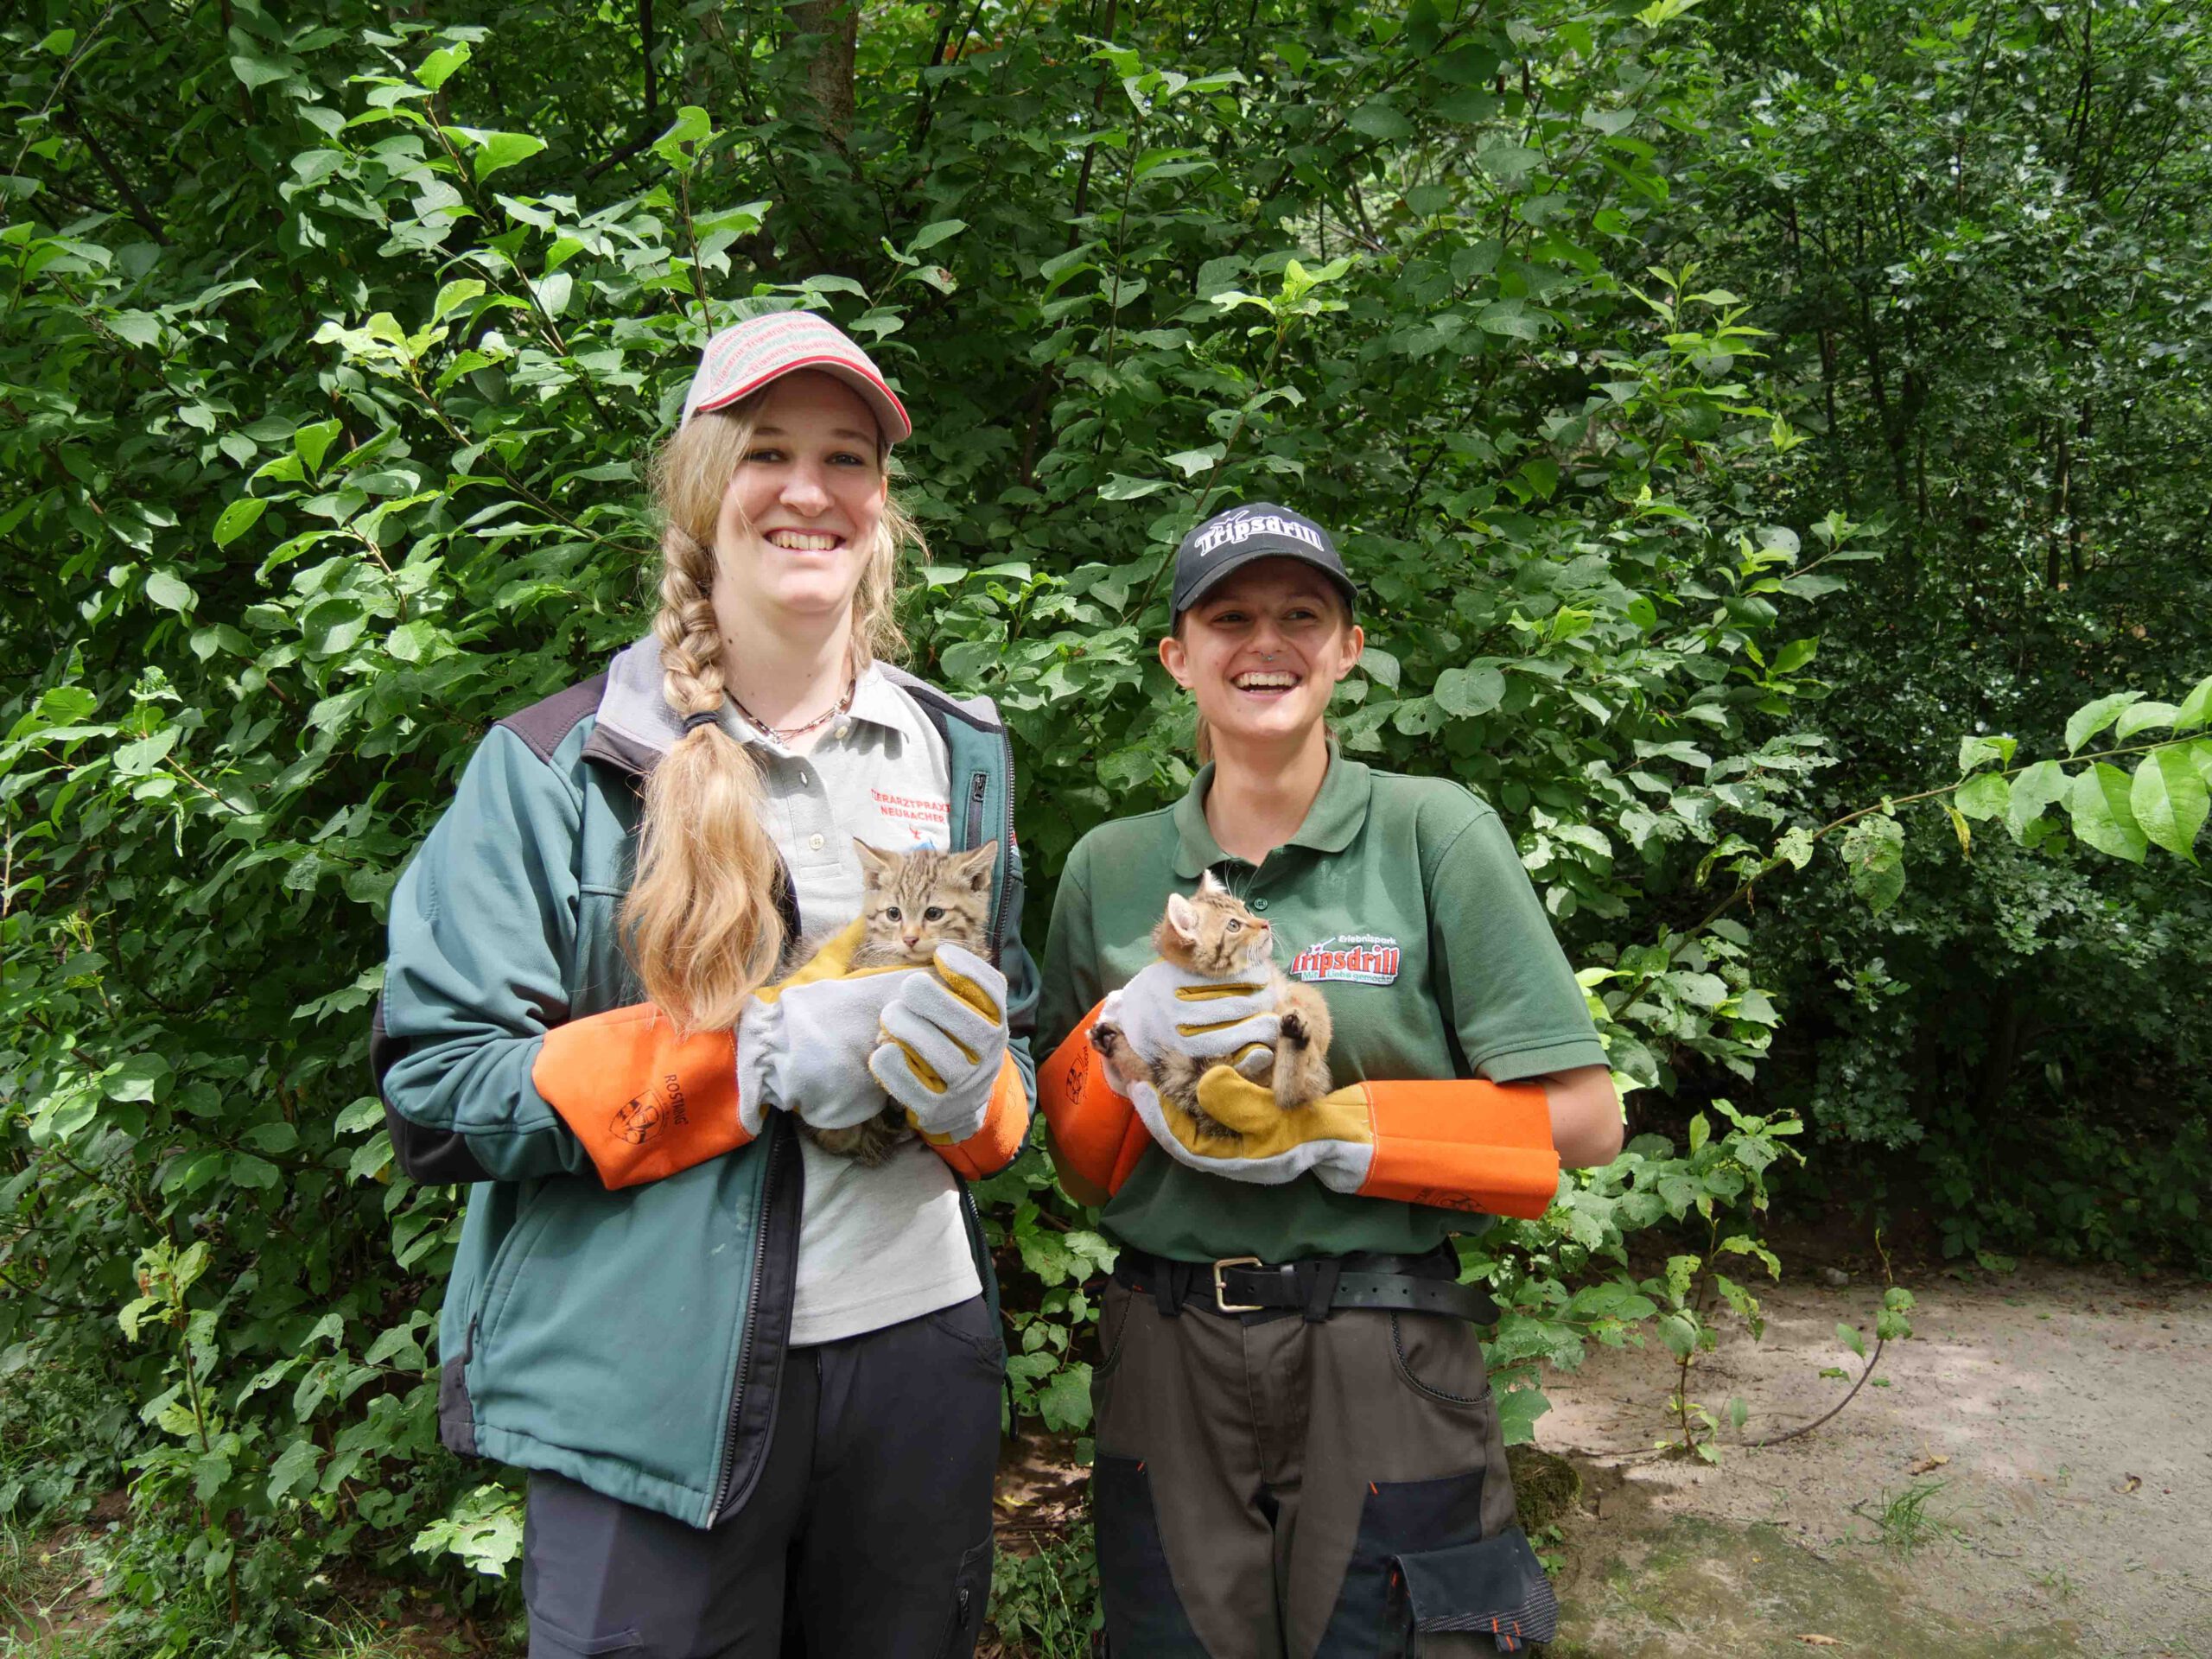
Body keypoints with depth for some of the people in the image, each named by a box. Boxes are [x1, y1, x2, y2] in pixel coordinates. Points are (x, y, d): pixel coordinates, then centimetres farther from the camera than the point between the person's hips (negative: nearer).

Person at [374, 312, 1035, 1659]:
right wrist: (756, 1058, -19)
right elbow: (436, 1093, -9)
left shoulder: (960, 753, 9)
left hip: (919, 1349, 4)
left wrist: (968, 1089, -8)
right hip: (651, 1387, -4)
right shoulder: (559, 766, -4)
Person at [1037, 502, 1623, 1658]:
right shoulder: (1110, 867, 2)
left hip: (1383, 1368, -2)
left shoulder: (1433, 834, -7)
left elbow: (1582, 1121, -9)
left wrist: (1329, 1131, -16)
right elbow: (1072, 1155, 7)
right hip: (1165, 1360, 3)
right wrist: (1130, 1037, -13)